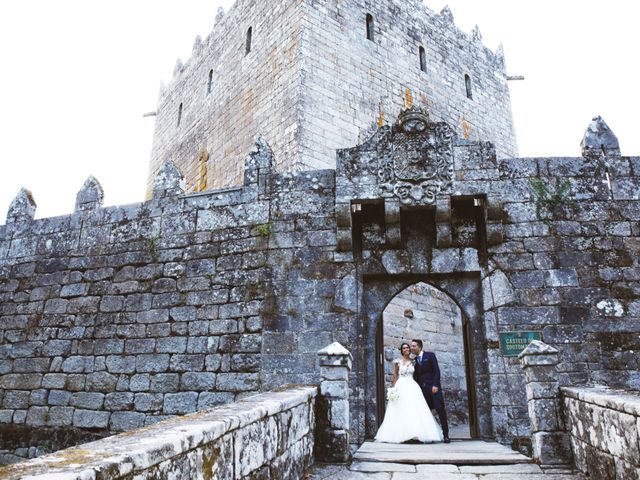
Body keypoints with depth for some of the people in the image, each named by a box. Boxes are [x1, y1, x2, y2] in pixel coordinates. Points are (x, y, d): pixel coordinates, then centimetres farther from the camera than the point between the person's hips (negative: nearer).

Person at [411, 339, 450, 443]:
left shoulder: (430, 355, 1)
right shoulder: (414, 360, 13)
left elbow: (437, 370, -5)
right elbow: (416, 376, 14)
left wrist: (435, 385, -15)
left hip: (434, 387, -4)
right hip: (423, 389, 4)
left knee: (440, 410, -6)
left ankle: (446, 435, 2)